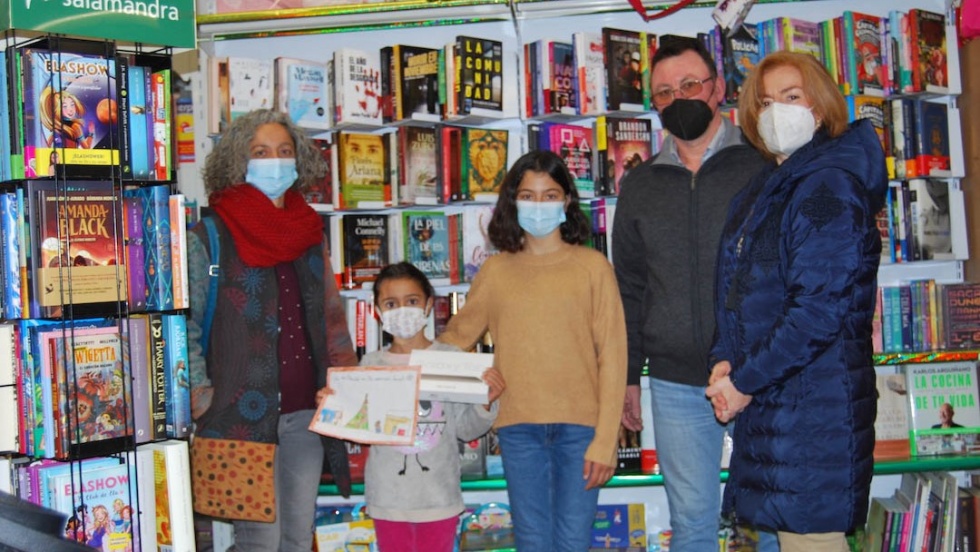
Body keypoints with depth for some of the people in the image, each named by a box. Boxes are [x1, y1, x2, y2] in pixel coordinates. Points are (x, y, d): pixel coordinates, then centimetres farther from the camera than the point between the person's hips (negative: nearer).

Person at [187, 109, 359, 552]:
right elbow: (184, 326, -7)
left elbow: (333, 319, 16)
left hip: (306, 412, 5)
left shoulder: (310, 235, 12)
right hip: (245, 414, -5)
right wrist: (202, 398, -13)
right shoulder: (209, 239, -5)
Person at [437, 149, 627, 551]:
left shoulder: (592, 266, 2)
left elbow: (612, 356, -1)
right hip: (519, 428, 2)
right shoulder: (496, 271, 9)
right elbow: (457, 337, 11)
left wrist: (605, 441, -6)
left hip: (579, 427, -2)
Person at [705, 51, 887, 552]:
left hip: (815, 400, -9)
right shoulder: (768, 186, 15)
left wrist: (746, 381, -16)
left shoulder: (828, 185, -13)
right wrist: (724, 359, 0)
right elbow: (738, 290, 17)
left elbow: (819, 309, -21)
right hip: (768, 398, 9)